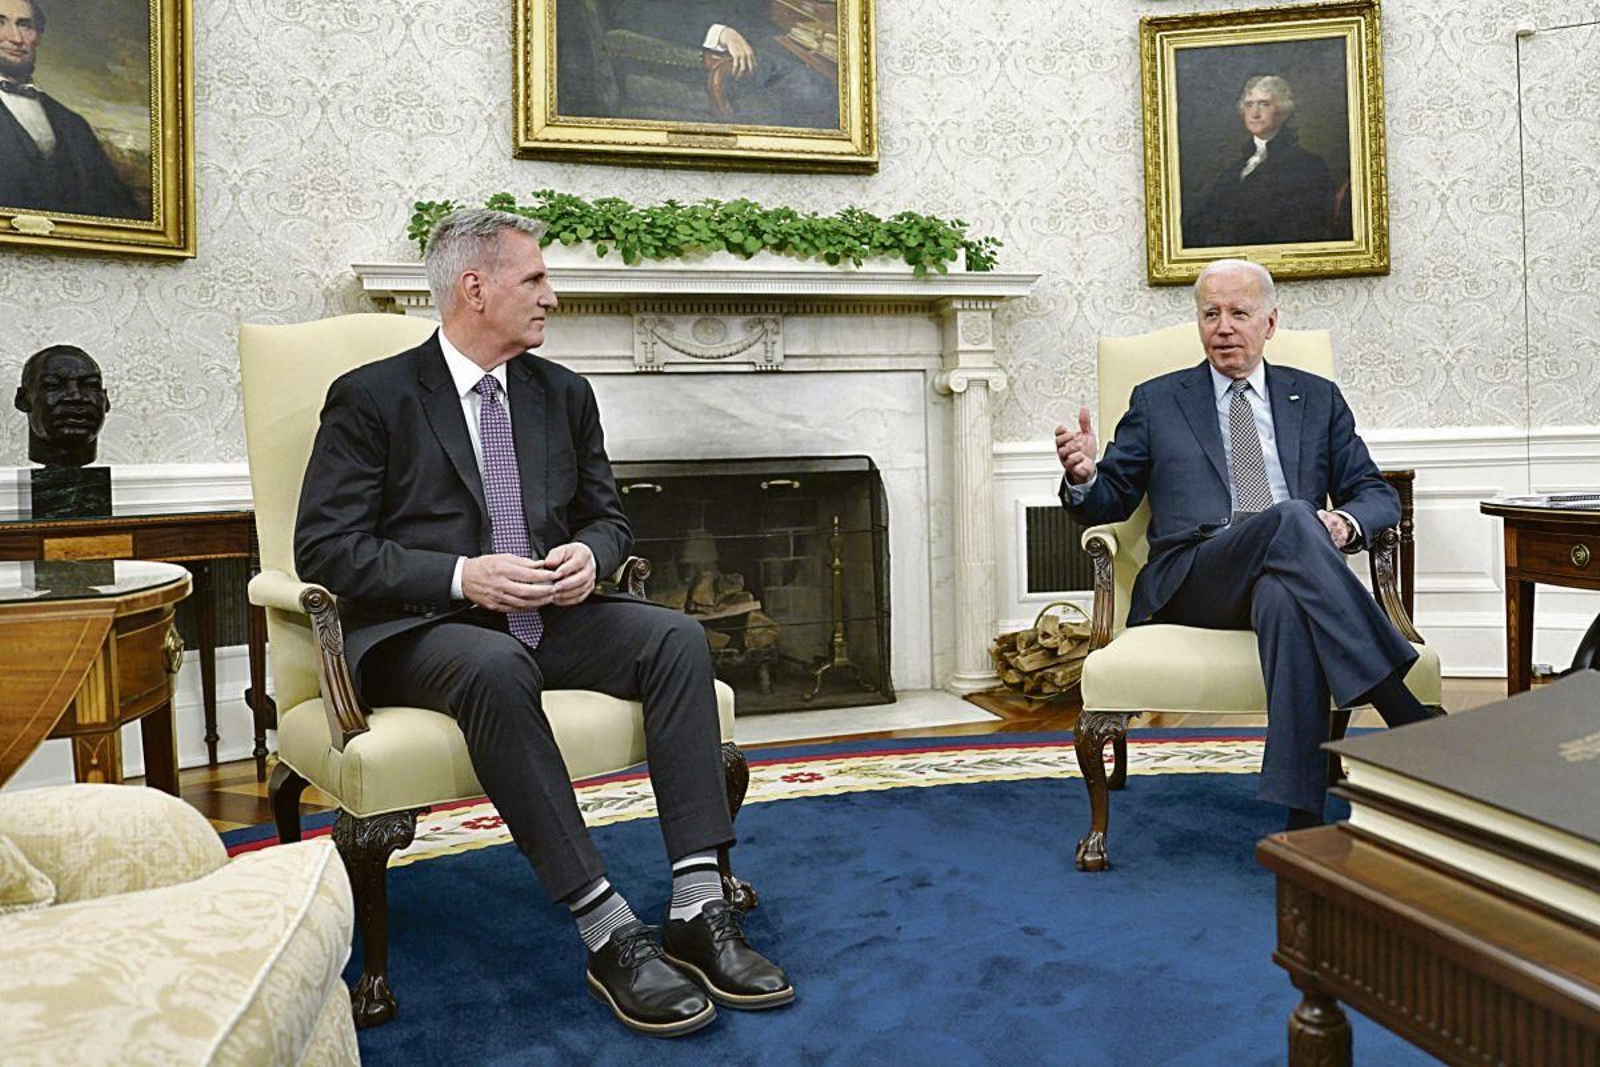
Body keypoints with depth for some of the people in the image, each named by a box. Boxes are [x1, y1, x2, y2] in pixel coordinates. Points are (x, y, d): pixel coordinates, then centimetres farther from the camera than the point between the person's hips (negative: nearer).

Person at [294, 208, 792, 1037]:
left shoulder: (563, 394, 14)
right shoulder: (370, 398, -1)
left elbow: (608, 514, 19)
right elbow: (325, 548, -7)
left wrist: (589, 553, -7)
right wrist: (462, 576, -20)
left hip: (549, 619, 5)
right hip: (418, 630, -5)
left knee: (677, 637, -21)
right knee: (495, 668, -38)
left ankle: (697, 910, -24)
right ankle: (609, 935, -33)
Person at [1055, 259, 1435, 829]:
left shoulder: (1318, 398, 24)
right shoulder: (1156, 402, 20)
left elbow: (1377, 495, 20)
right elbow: (1109, 502, 15)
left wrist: (1345, 521, -6)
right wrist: (1083, 476, -11)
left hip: (1292, 578, 2)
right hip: (1192, 582, -1)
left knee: (1284, 598, -39)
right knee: (1289, 518, -35)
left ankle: (1302, 816, -42)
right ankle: (1411, 720, -37)